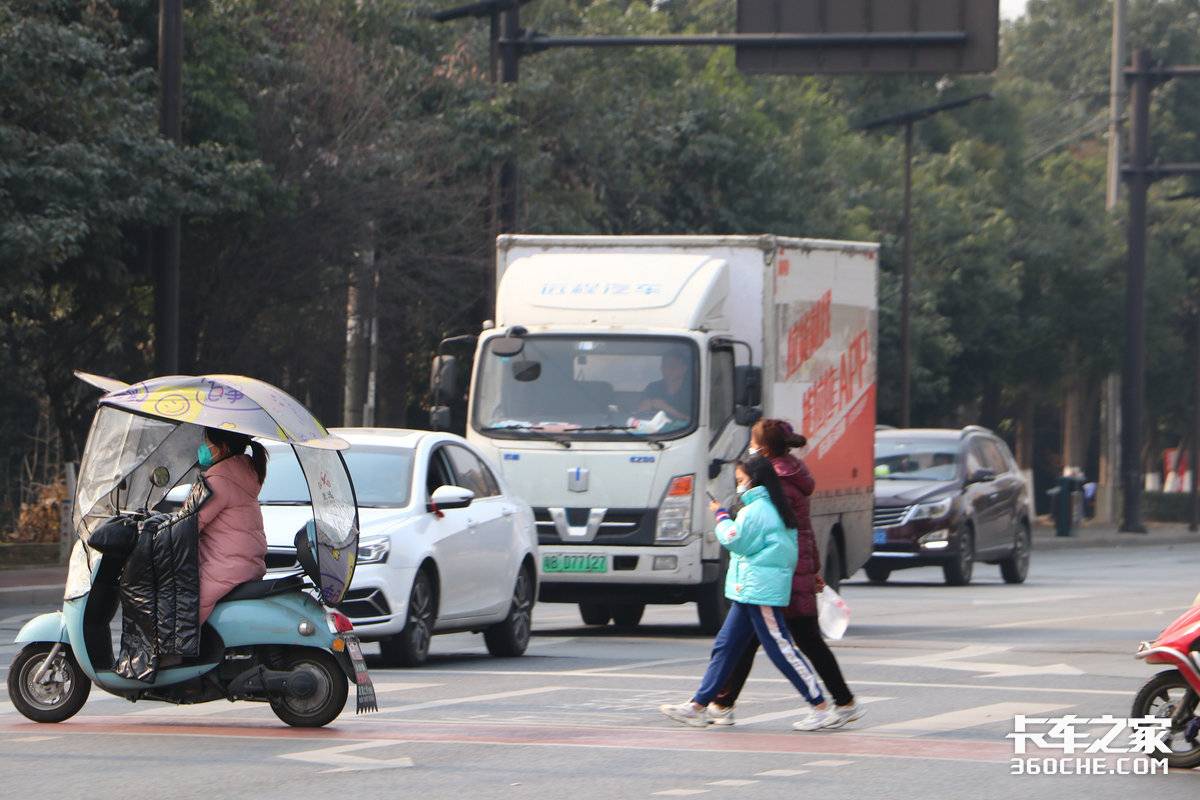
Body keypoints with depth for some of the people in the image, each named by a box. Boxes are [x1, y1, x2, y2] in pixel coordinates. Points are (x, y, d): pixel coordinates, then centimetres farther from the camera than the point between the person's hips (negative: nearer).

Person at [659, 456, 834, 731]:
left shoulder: (756, 510, -14)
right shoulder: (773, 509, 17)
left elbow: (733, 540, -12)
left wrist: (721, 516, 0)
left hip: (760, 591, -11)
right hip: (751, 592, 11)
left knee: (781, 650, -9)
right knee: (725, 646, 11)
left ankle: (821, 708, -6)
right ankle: (698, 706, 13)